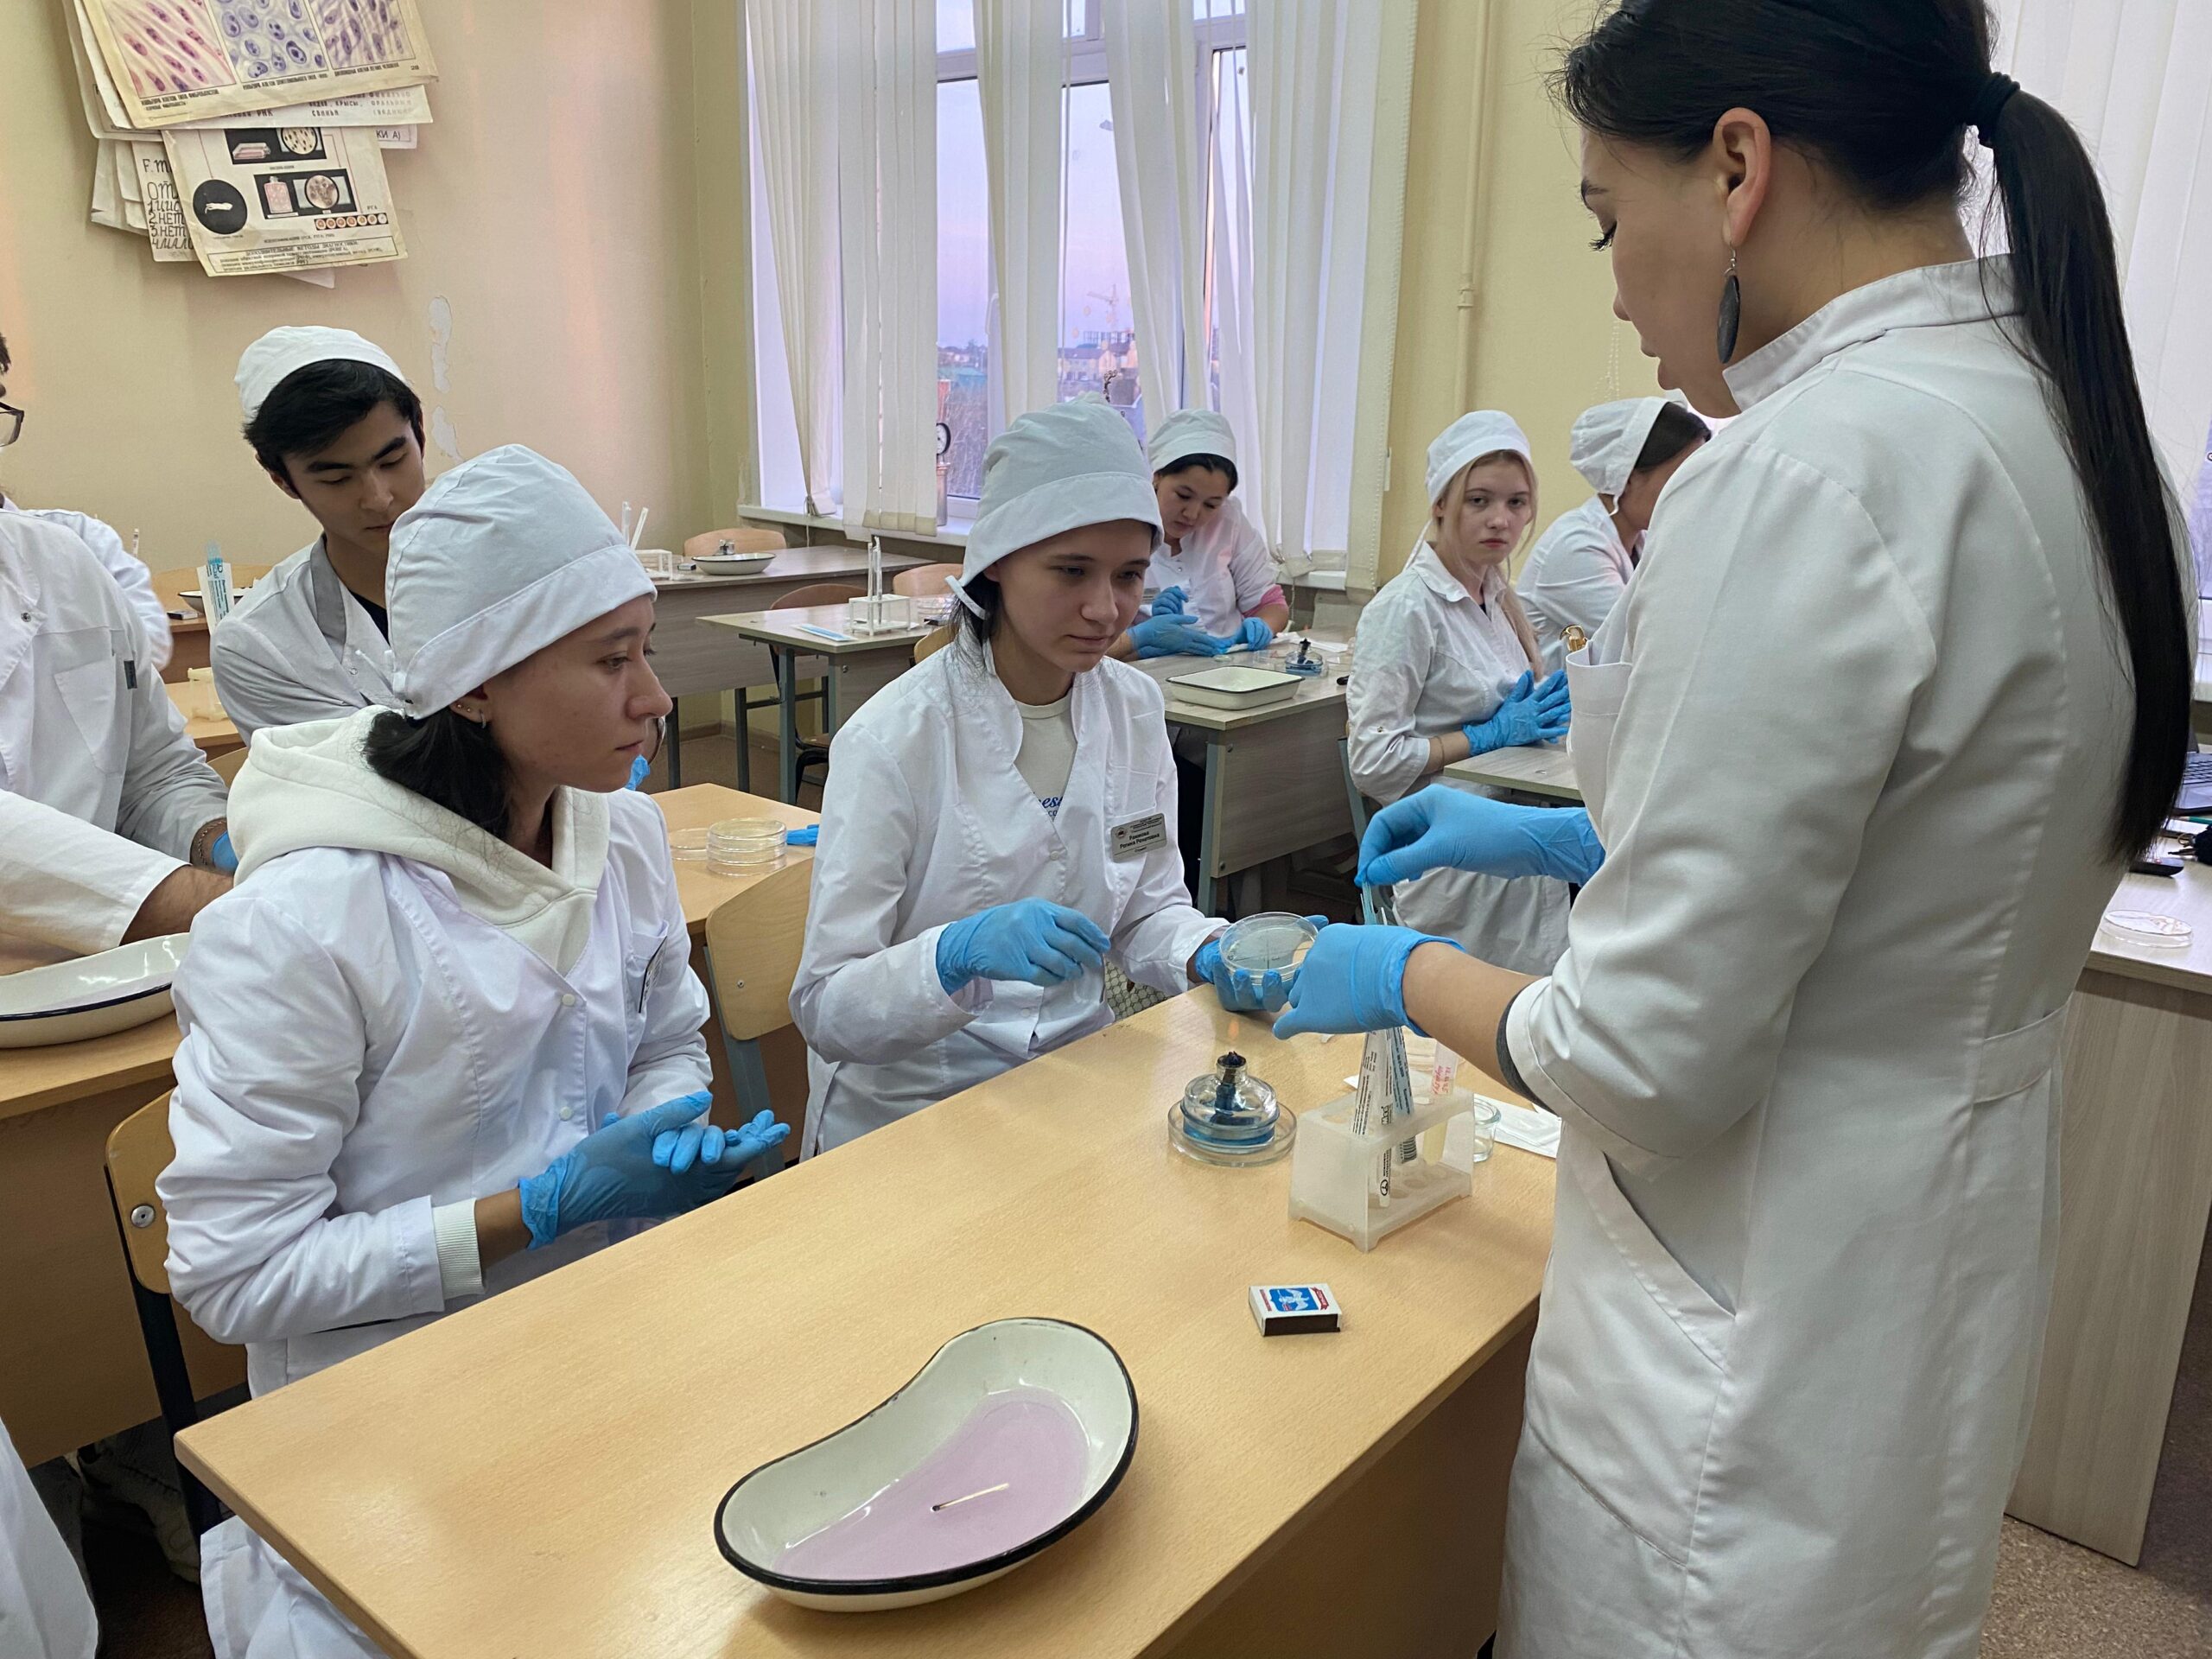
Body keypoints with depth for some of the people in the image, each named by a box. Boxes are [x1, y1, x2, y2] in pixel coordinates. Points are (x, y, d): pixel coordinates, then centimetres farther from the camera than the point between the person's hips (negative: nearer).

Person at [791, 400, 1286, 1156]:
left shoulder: (1135, 710, 0)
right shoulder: (893, 740, -17)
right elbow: (825, 1009, -16)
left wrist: (1212, 955, -10)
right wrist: (959, 953, -34)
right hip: (908, 1114, -5)